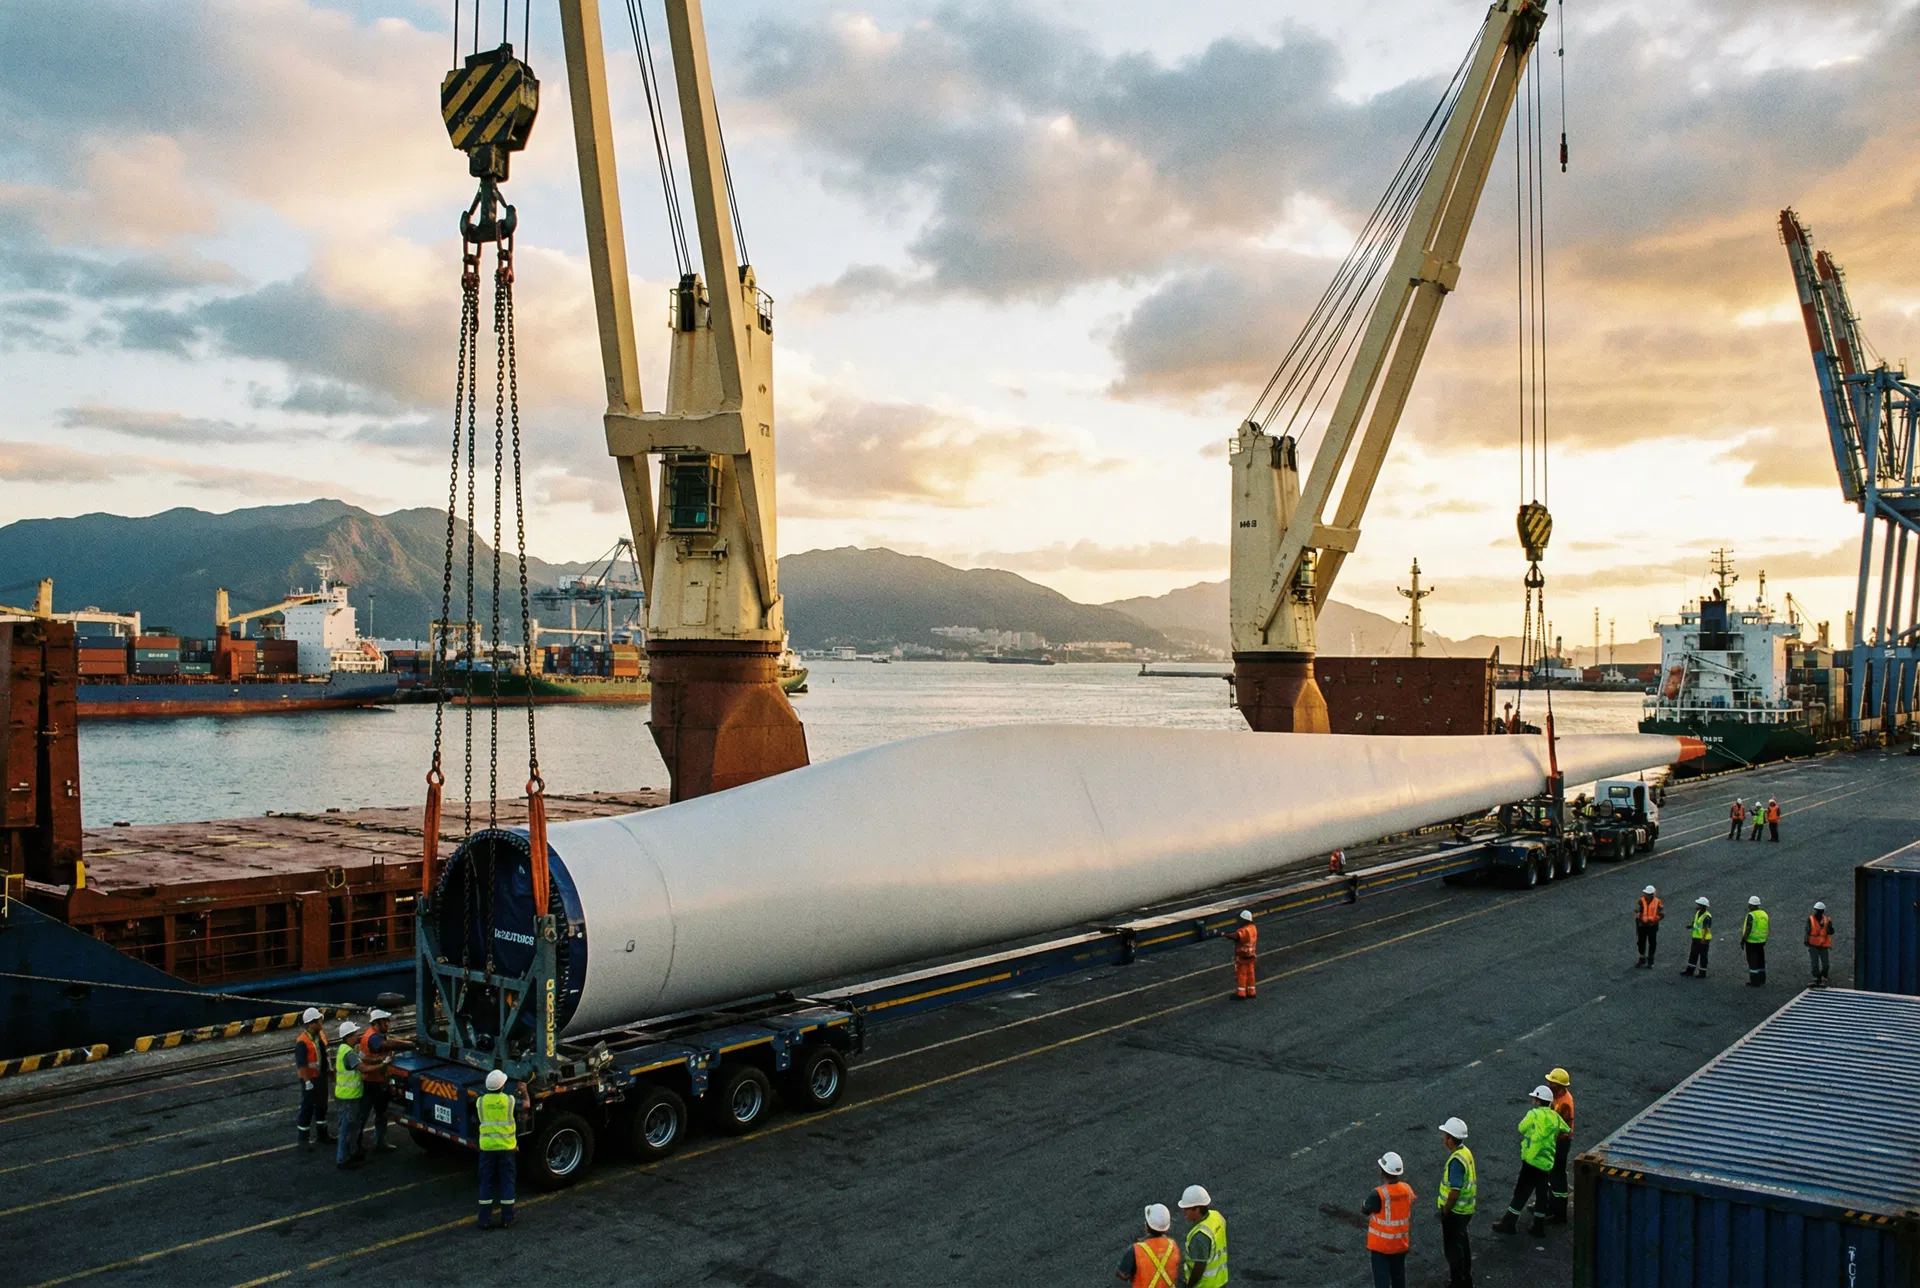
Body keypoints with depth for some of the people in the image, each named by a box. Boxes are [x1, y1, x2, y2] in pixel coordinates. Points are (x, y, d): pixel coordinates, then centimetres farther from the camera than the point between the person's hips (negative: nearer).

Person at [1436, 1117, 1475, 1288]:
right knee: (1461, 1245, 22)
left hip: (1455, 1211, -9)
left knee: (1453, 1248, 5)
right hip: (1464, 1209, 9)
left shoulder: (1457, 1160, -28)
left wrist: (1445, 1211, -14)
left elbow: (1455, 1191, -28)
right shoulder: (1465, 1152, 1)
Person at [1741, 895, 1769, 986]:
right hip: (1762, 941, 8)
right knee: (1760, 960, 17)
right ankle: (1761, 979, 26)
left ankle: (1755, 982, 0)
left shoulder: (1751, 915, -18)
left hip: (1751, 941, -8)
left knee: (1753, 962, -2)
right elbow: (1767, 929, 12)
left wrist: (1742, 941, -12)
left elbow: (1747, 930, -21)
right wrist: (1764, 939, 21)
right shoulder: (1764, 913, 7)